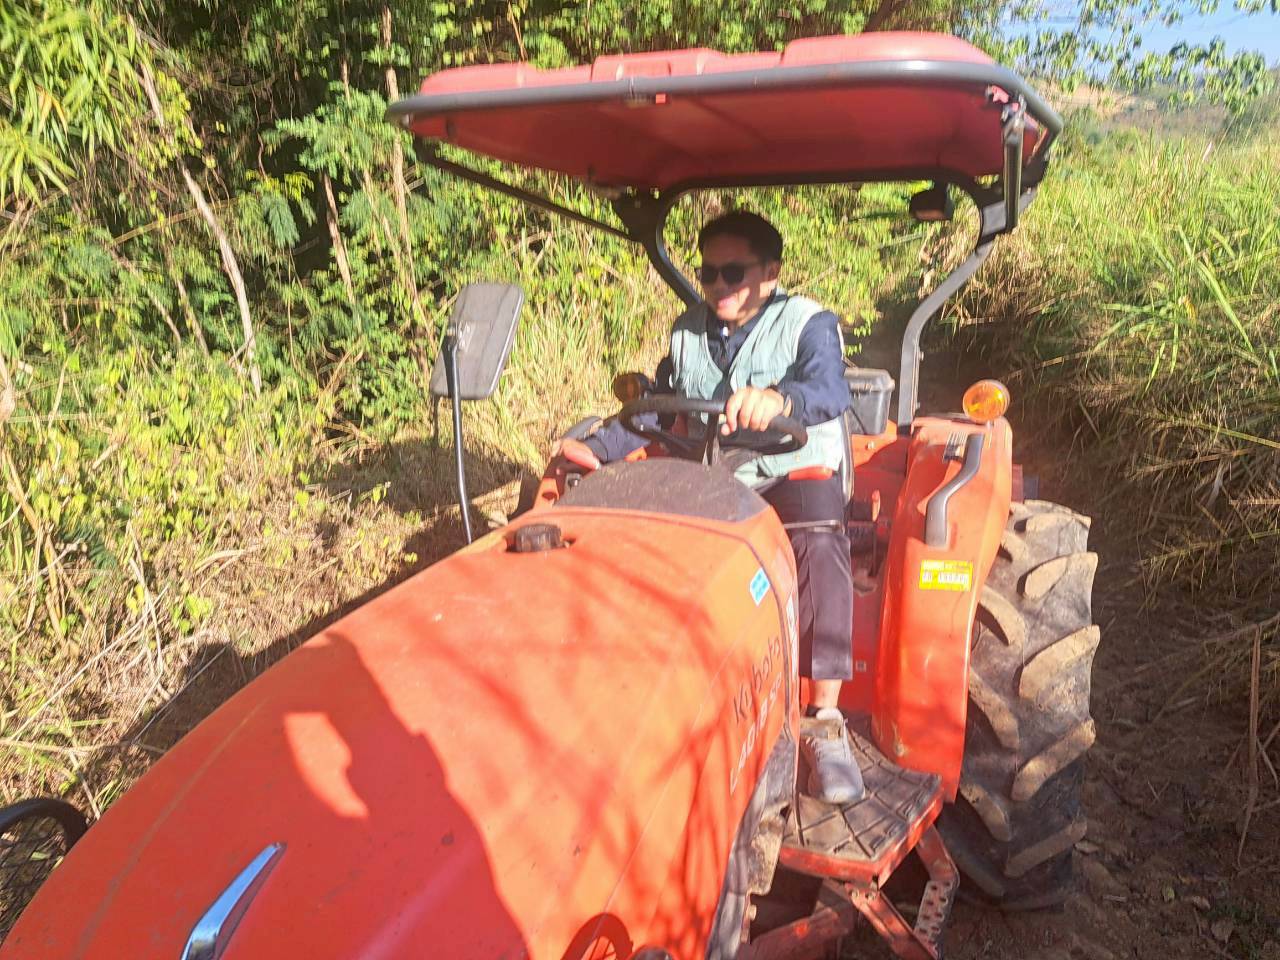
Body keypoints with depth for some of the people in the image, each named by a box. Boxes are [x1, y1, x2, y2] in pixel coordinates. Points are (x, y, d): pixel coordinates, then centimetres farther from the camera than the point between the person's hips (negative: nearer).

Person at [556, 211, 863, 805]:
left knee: (819, 547, -36)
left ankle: (824, 721, -28)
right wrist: (597, 448, -2)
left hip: (794, 474, -4)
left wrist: (779, 398, -51)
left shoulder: (807, 324, -6)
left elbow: (829, 389, -27)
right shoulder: (687, 333, 12)